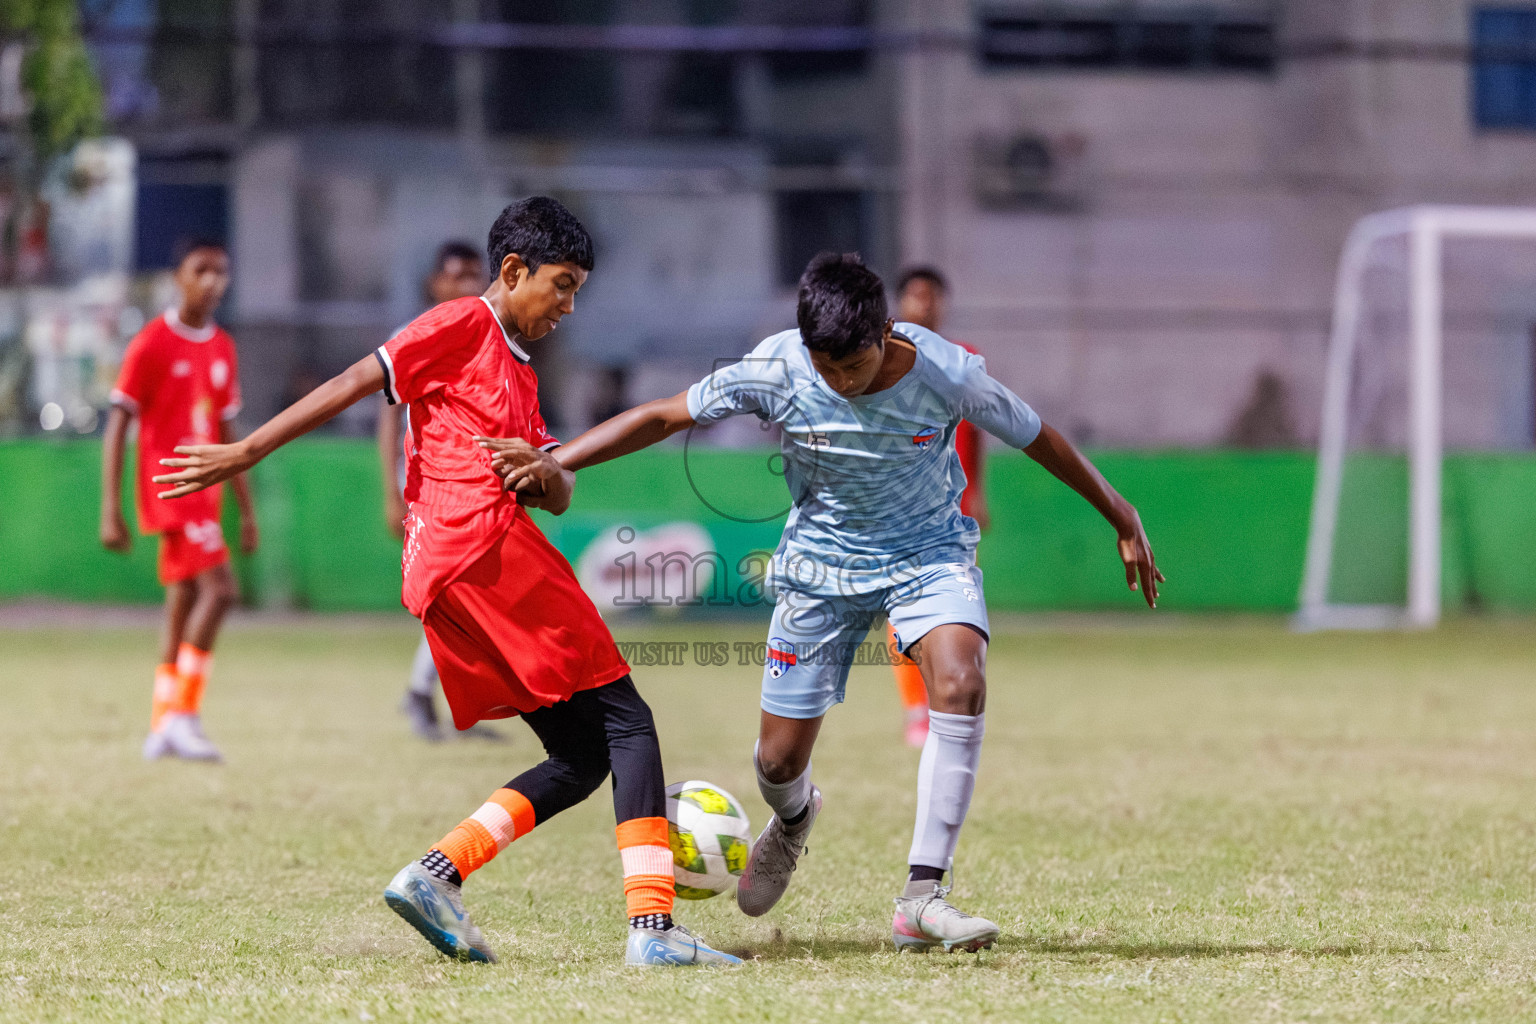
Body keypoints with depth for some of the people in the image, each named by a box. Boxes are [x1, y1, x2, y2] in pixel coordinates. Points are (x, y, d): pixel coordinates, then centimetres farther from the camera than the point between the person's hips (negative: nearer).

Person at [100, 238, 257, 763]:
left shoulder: (222, 348, 13)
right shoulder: (151, 344, -8)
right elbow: (116, 427, -9)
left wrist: (247, 511, 18)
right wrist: (110, 510, -14)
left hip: (204, 493, 7)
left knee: (183, 602, 7)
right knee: (218, 587, -19)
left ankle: (162, 729, 12)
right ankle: (185, 715, -17)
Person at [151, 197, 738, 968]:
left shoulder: (520, 374, 29)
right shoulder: (464, 325, 3)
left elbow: (559, 497, 21)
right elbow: (353, 384, -3)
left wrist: (542, 471, -3)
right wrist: (248, 452, -8)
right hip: (481, 543, -9)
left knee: (581, 759, 6)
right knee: (627, 722, -9)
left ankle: (436, 875, -7)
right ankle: (652, 925, -20)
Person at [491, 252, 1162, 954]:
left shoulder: (948, 375, -24)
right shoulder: (775, 371, -23)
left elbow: (1038, 439, -8)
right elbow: (662, 416, -14)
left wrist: (1123, 522, 2)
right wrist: (555, 463, -24)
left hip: (928, 552, -1)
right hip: (821, 563, 1)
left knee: (960, 685, -30)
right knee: (779, 757, 3)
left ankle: (921, 899, -27)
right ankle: (792, 820, 44)